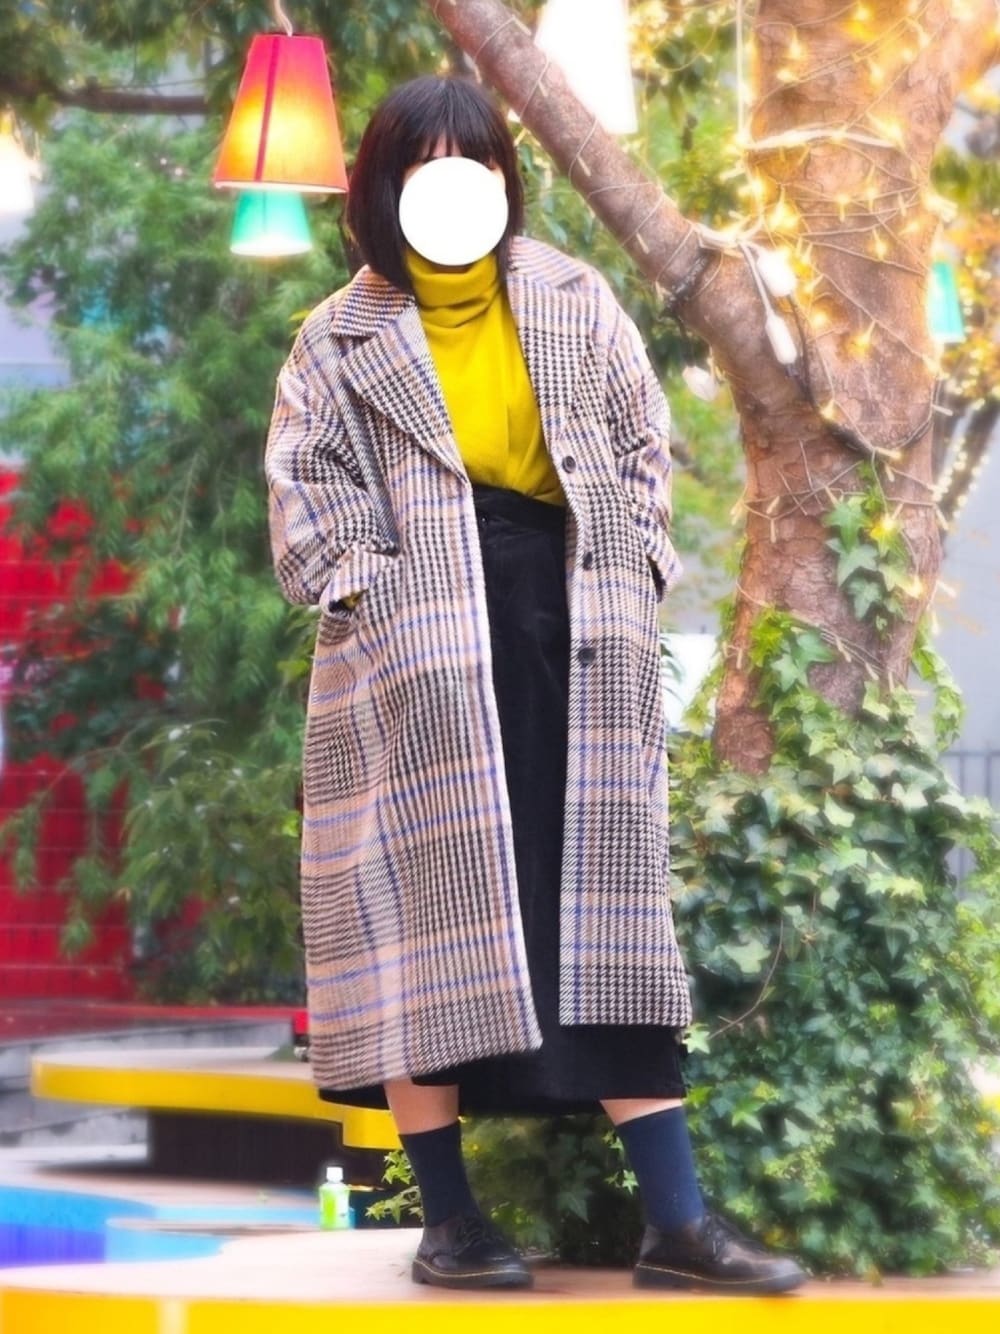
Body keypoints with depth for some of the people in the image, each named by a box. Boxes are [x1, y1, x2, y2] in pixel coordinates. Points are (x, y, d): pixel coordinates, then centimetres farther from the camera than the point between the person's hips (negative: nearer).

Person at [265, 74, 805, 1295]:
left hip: (573, 641, 2)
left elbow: (643, 445, 14)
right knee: (429, 911, -1)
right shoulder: (345, 338, 3)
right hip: (422, 656, -2)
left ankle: (677, 1222, 0)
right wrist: (369, 597, -12)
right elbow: (307, 486, 0)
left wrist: (632, 574, 1)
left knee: (608, 915, 1)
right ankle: (449, 1220, 7)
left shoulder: (573, 302, 11)